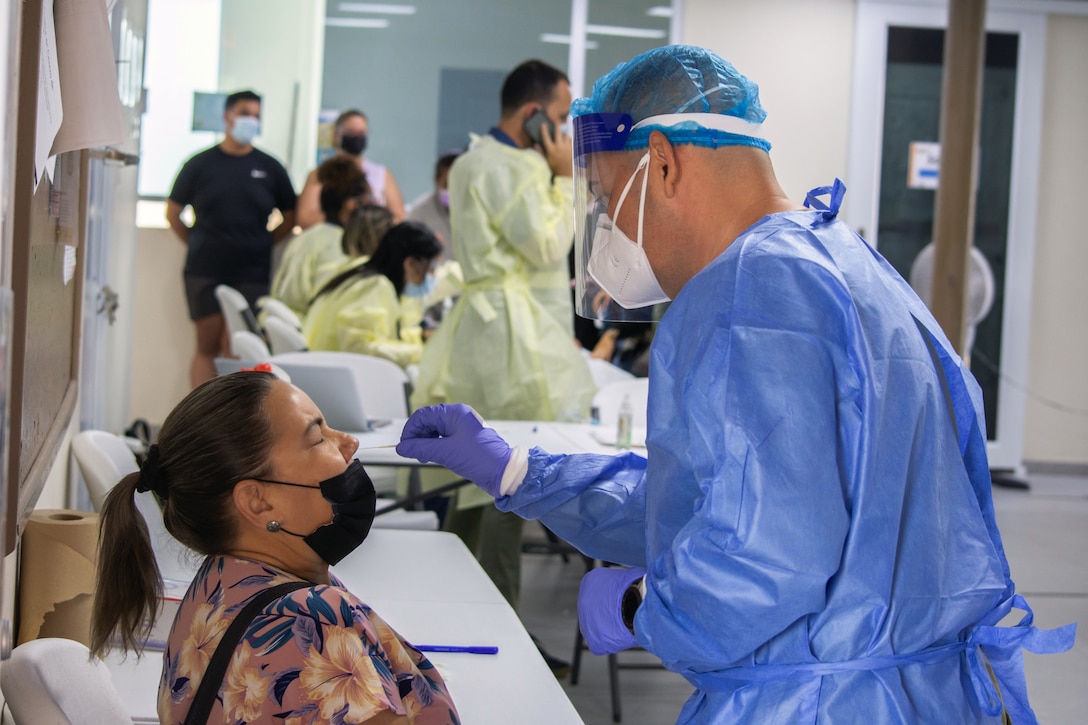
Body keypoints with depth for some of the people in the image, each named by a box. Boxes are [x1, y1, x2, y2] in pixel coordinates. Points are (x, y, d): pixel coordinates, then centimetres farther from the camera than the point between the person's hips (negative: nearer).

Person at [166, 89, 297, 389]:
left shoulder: (270, 168, 7)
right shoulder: (200, 164, 6)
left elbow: (290, 217, 14)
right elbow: (173, 212, 13)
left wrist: (262, 244, 5)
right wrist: (197, 245, 6)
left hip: (252, 273, 0)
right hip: (204, 271, 0)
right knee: (207, 347, 1)